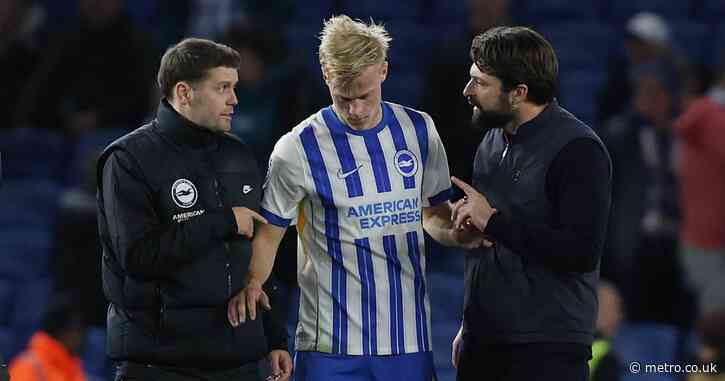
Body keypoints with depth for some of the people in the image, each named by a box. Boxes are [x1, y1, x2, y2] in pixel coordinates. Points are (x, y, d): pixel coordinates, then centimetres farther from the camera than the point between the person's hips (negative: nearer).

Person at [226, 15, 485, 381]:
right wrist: (251, 282, -19)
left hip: (409, 337, 4)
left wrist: (457, 233, -4)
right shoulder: (299, 149, -6)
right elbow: (268, 232, 1)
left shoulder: (419, 130, 7)